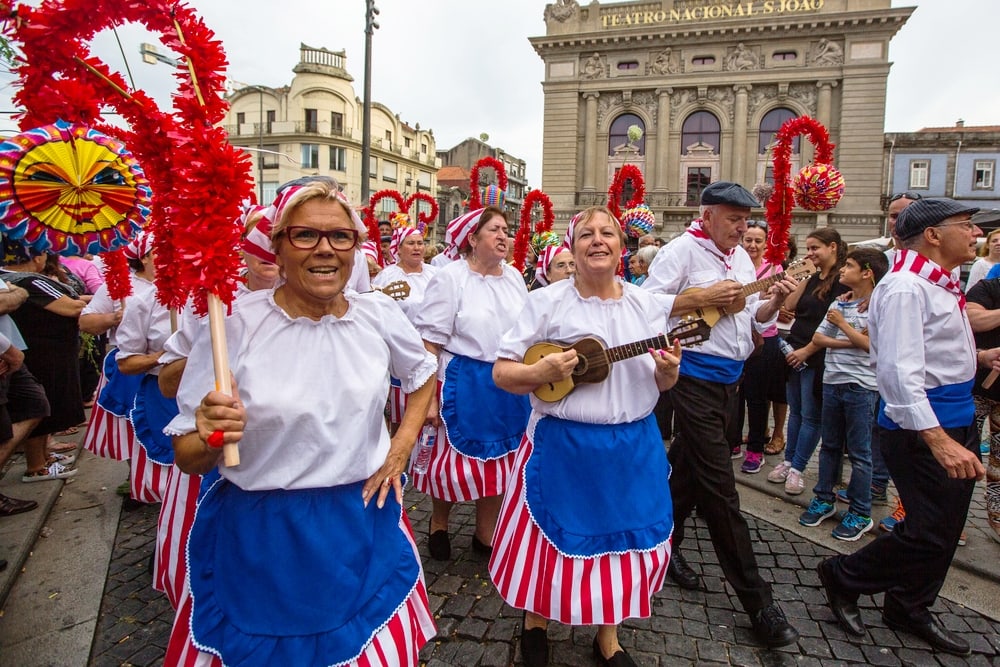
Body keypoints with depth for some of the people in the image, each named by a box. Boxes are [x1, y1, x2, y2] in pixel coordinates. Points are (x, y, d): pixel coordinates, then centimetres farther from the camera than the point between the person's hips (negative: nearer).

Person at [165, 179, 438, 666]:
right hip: (258, 537, -2)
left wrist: (401, 448, 3)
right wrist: (209, 441, -31)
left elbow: (423, 375, 15)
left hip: (364, 523, 3)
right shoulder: (234, 324, -14)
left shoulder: (380, 316, -5)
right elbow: (186, 457, -9)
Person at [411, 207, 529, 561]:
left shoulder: (514, 276, 7)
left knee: (498, 458, 13)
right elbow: (429, 342, -14)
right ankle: (438, 522, 35)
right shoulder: (451, 277, -11)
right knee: (455, 456, 7)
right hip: (463, 382, -5)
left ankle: (485, 535, 31)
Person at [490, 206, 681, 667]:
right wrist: (542, 372, -25)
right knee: (558, 539, 10)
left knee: (624, 539, 14)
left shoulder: (646, 305, 4)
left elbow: (660, 384, 10)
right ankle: (535, 623, 39)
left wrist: (669, 372, -13)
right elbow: (501, 372, -6)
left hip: (634, 447, 4)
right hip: (563, 446, -3)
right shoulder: (546, 302, -7)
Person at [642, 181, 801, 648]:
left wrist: (775, 302, -3)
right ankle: (756, 601, 4)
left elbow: (753, 319, 16)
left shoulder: (741, 258, 14)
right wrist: (703, 297, -21)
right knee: (719, 488, -3)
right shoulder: (682, 250, -8)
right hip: (695, 377, -8)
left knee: (688, 467, 18)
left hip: (729, 378, 8)